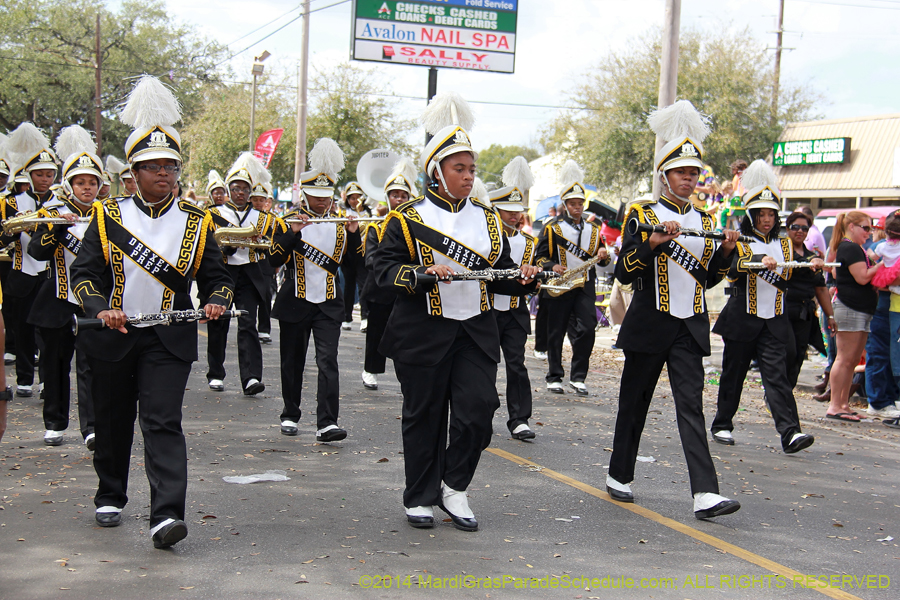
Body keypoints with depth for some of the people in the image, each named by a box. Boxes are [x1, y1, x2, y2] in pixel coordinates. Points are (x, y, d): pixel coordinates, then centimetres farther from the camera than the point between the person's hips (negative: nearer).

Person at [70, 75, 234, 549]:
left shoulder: (195, 222, 3)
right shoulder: (109, 216, 1)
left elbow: (217, 276, 8)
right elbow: (83, 273, 0)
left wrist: (217, 301, -15)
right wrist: (99, 309, -19)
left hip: (169, 339, -1)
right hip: (112, 336, 1)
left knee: (163, 421, -13)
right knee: (113, 421, 14)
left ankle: (166, 515, -19)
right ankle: (110, 498, 35)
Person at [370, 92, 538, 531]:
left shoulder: (486, 220, 12)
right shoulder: (408, 219, -2)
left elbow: (500, 275, 17)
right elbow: (382, 267, -7)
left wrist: (524, 279, -5)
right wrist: (423, 274, -23)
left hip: (476, 333, 4)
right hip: (423, 334, -4)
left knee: (478, 409, -6)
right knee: (424, 416, 5)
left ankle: (454, 487, 15)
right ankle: (420, 498, 20)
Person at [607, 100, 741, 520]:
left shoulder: (703, 222, 12)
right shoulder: (644, 216, -3)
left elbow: (707, 278, 17)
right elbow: (623, 272, -10)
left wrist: (725, 250, 0)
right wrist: (656, 241, -23)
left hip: (690, 328, 3)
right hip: (649, 325, -3)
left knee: (691, 406, -6)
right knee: (635, 403, 8)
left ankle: (705, 494, -14)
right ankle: (619, 476, 26)